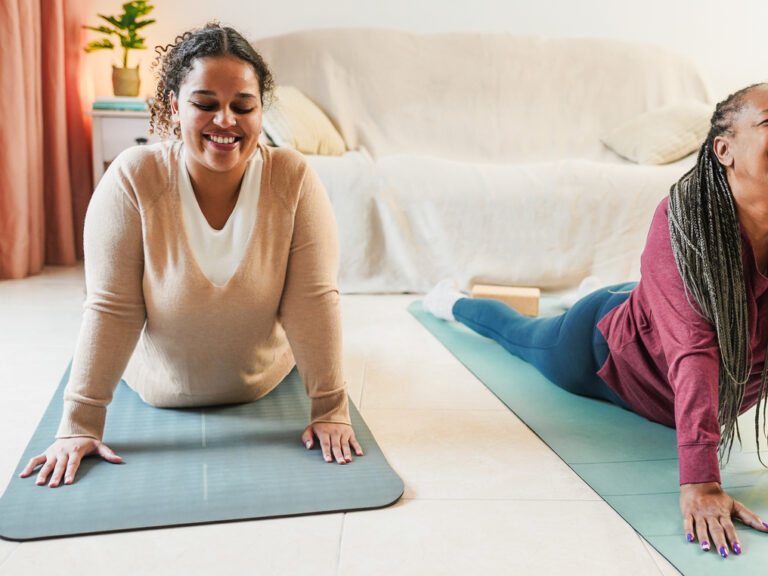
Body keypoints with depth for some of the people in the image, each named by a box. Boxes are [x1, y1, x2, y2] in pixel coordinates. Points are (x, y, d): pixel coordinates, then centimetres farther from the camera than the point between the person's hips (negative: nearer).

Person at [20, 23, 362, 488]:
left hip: (264, 384, 0)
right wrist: (80, 425, -26)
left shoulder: (294, 179, -27)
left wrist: (330, 410, -27)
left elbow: (314, 300, -26)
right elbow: (111, 309, -26)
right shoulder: (132, 179, -28)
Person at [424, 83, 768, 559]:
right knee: (519, 333, 26)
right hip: (611, 351, -3)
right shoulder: (684, 216, -37)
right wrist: (699, 481, -51)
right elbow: (693, 348, -45)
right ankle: (453, 301, 55)